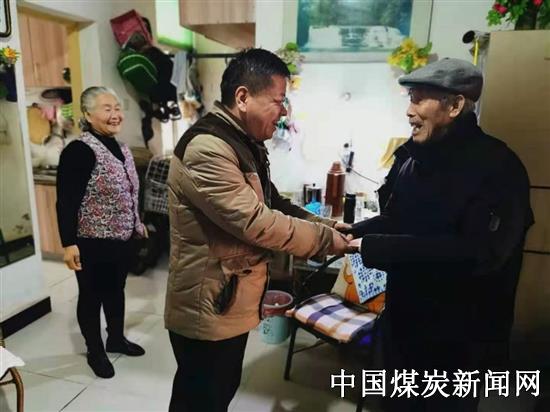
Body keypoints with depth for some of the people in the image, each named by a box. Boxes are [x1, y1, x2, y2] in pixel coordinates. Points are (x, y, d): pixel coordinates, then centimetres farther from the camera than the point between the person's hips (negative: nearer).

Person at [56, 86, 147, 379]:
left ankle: (116, 339, 40)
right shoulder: (79, 151, -17)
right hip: (92, 242, -7)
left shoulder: (121, 148, 7)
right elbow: (66, 202, -19)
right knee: (92, 296, 10)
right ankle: (95, 351, 29)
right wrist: (68, 243, -22)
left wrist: (138, 224, 22)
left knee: (116, 290, 20)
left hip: (122, 238, 7)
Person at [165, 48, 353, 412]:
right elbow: (256, 222, -28)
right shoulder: (207, 148, -25)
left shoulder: (245, 144, 10)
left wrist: (323, 224, 1)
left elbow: (273, 203, 15)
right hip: (207, 309, -9)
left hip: (233, 302, 10)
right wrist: (326, 240, -16)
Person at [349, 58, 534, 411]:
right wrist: (353, 233, -4)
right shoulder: (413, 155, 3)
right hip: (403, 319, 7)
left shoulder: (497, 166, -19)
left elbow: (479, 252, -30)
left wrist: (372, 247, -32)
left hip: (458, 336, -6)